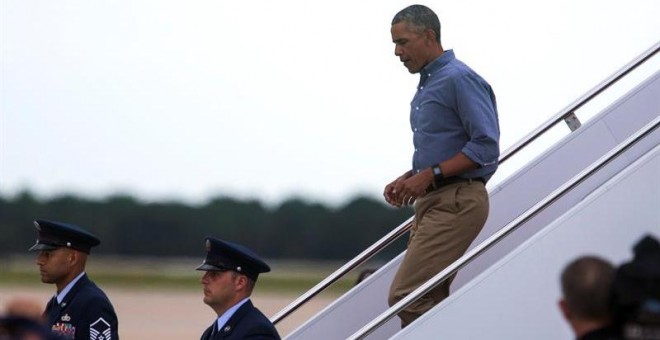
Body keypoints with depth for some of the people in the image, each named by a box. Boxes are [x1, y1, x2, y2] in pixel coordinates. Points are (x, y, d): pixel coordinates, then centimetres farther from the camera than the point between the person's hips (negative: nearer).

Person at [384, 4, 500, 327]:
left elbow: (486, 146, -19)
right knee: (430, 301, 7)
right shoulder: (426, 85, 20)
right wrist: (408, 179, 11)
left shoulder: (460, 79, -11)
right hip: (433, 202, 10)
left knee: (406, 296, -17)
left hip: (456, 203, -10)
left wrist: (429, 175, -21)